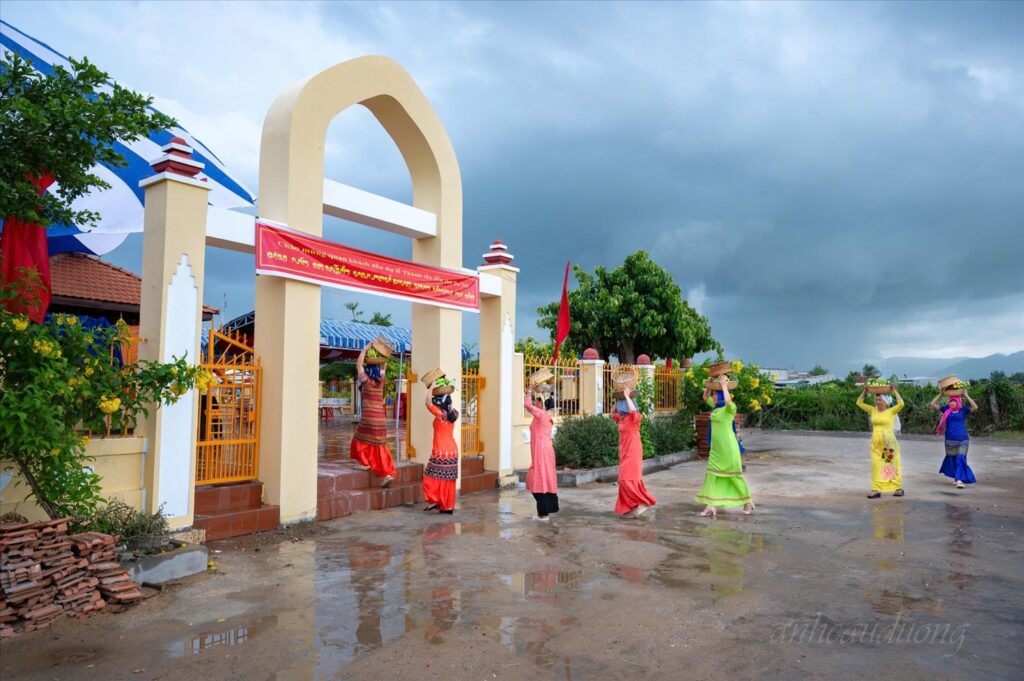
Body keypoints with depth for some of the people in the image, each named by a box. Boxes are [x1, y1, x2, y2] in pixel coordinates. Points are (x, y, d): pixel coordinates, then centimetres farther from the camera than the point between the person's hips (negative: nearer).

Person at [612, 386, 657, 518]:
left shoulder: (634, 417, -12)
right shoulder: (622, 418, 10)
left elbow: (633, 410, -34)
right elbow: (614, 412, 28)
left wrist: (627, 396, -22)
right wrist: (617, 399, 15)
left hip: (633, 452, -9)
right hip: (624, 452, 9)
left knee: (628, 480, -13)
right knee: (625, 480, 8)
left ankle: (643, 502, -5)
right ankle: (631, 507, 12)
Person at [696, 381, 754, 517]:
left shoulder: (730, 408, -14)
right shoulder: (716, 407, 9)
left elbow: (728, 400, -37)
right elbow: (705, 397, 23)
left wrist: (724, 386, -23)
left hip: (728, 447, -8)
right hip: (716, 448, 8)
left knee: (735, 475, 4)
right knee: (711, 474, 3)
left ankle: (748, 502, 22)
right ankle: (711, 506, 4)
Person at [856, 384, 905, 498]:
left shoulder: (891, 411, -5)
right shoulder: (873, 410, 8)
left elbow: (901, 404, -22)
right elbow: (859, 403, 12)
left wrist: (894, 391, -12)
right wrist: (865, 391, 8)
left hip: (888, 442, -4)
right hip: (876, 443, 4)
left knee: (892, 465, 4)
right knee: (876, 466, 4)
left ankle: (899, 488, 18)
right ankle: (876, 490, 6)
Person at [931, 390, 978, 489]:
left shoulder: (963, 410, 1)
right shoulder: (946, 410, 6)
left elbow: (975, 407, -13)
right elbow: (933, 404, 3)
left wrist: (966, 396, -9)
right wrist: (941, 394, 1)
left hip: (962, 440, -3)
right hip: (950, 440, 3)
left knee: (961, 459, -12)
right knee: (951, 459, 12)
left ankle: (960, 480, -17)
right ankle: (956, 477, 31)